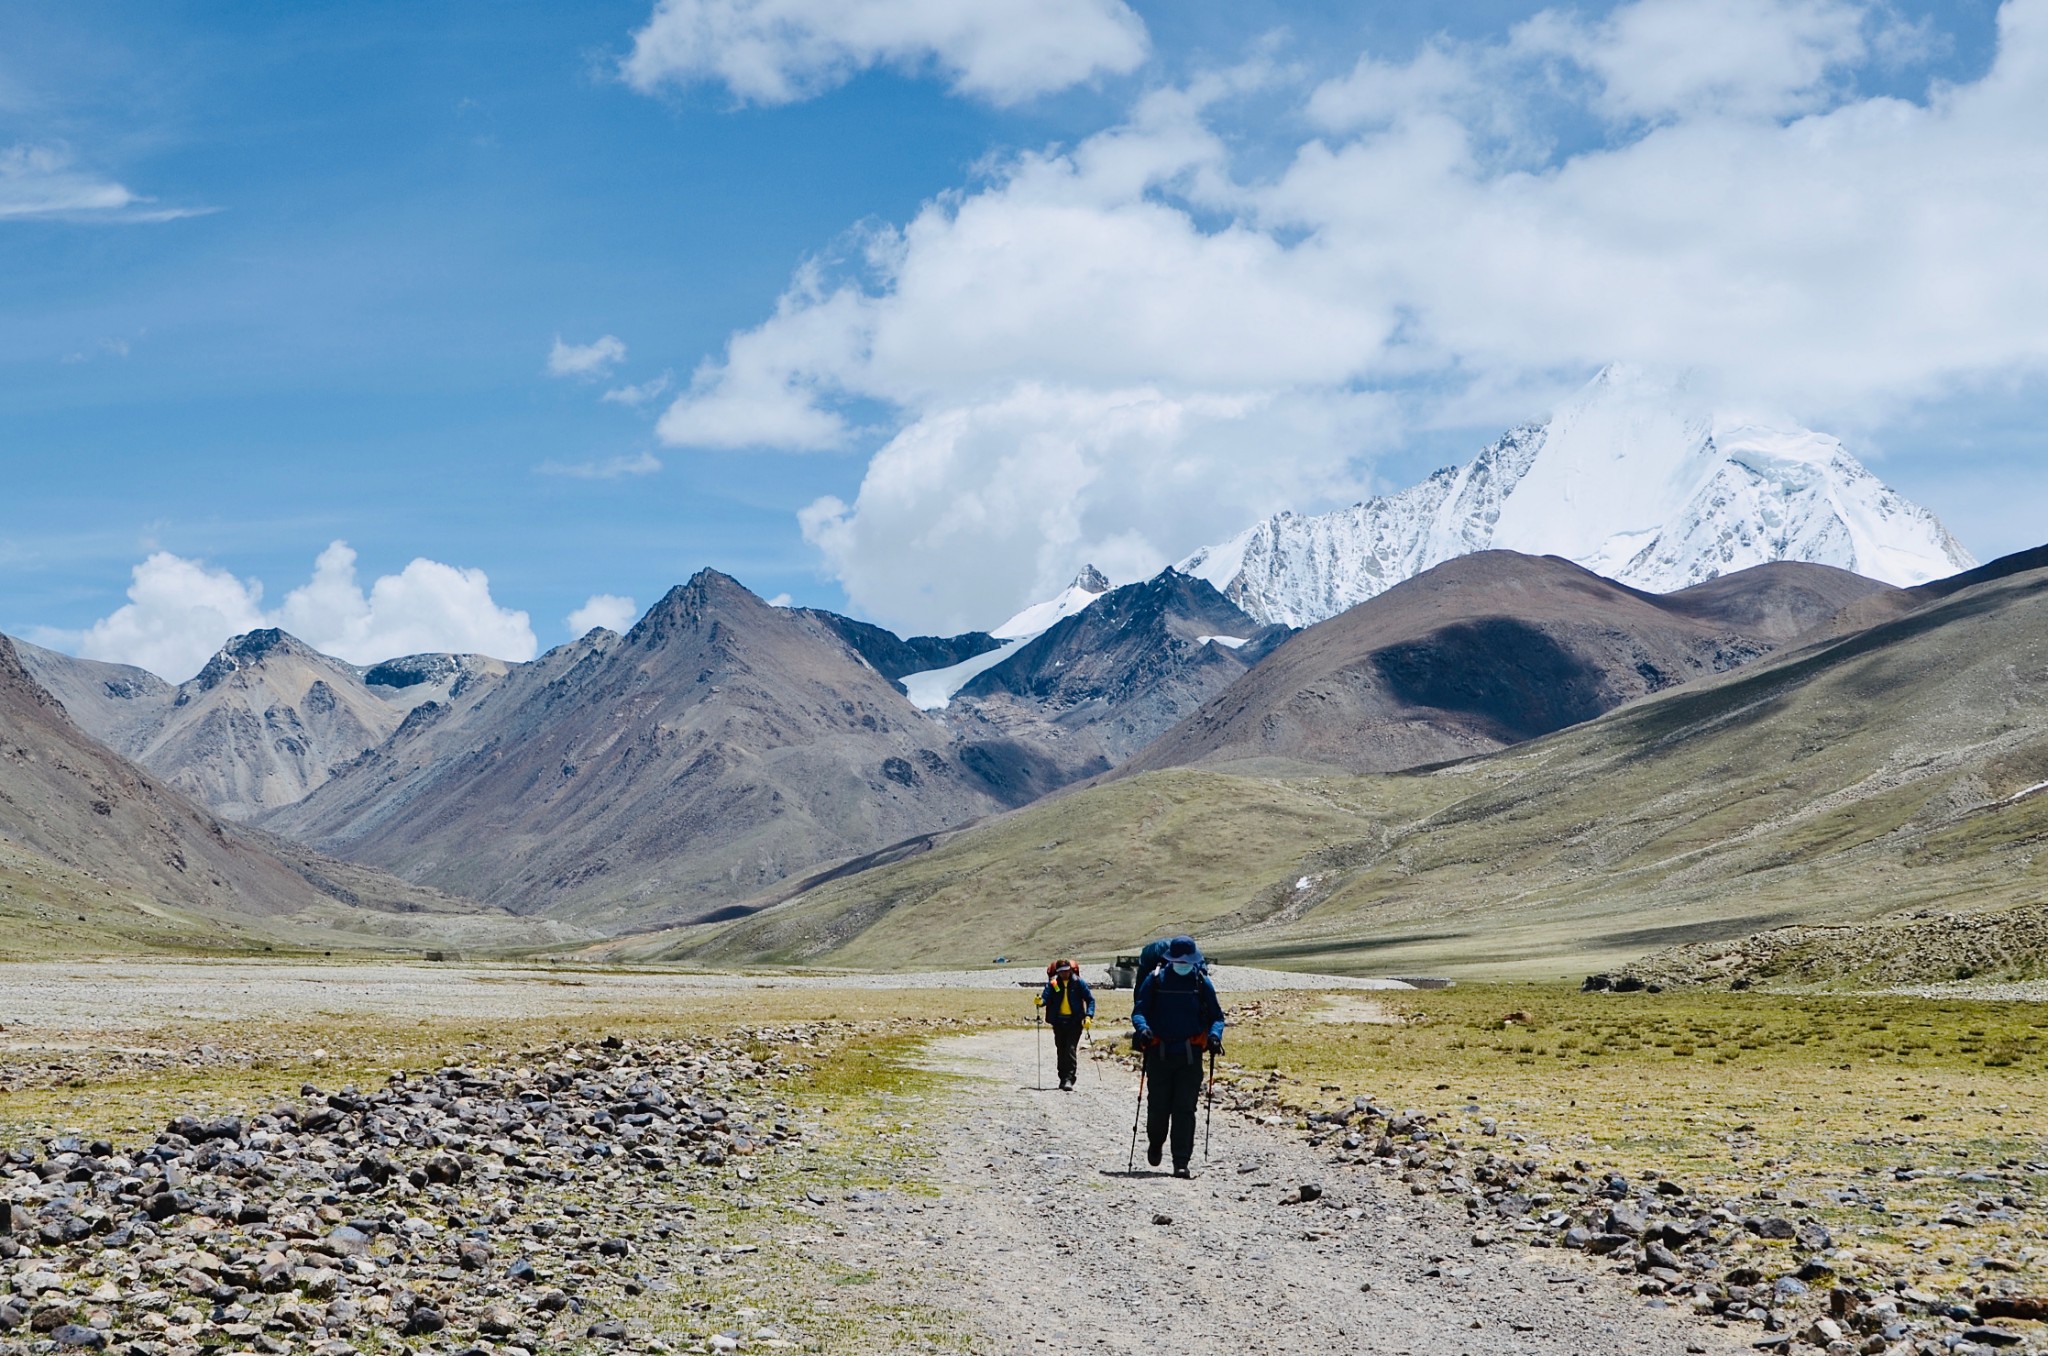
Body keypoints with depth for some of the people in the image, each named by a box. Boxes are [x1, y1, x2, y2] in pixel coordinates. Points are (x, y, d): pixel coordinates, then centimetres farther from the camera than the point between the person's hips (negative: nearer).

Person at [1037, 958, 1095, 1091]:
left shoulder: (1078, 983, -2)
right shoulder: (1053, 983, 1)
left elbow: (1090, 999, 1)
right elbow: (1046, 998, -8)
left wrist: (1089, 1016, -12)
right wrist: (1040, 1001, -32)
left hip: (1074, 1020, -3)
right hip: (1058, 1021, 3)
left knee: (1071, 1050, -13)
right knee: (1061, 1050, 9)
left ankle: (1069, 1079, -17)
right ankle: (1063, 1078, 20)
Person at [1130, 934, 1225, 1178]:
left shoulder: (1202, 983, 5)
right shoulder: (1155, 980, 3)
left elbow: (1216, 1016, 10)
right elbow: (1138, 1011, 3)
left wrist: (1214, 1035, -11)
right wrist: (1142, 1028, -19)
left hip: (1190, 1056, 0)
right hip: (1159, 1054, 0)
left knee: (1185, 1109, -4)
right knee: (1158, 1106, 2)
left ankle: (1181, 1162, -3)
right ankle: (1155, 1144, 33)